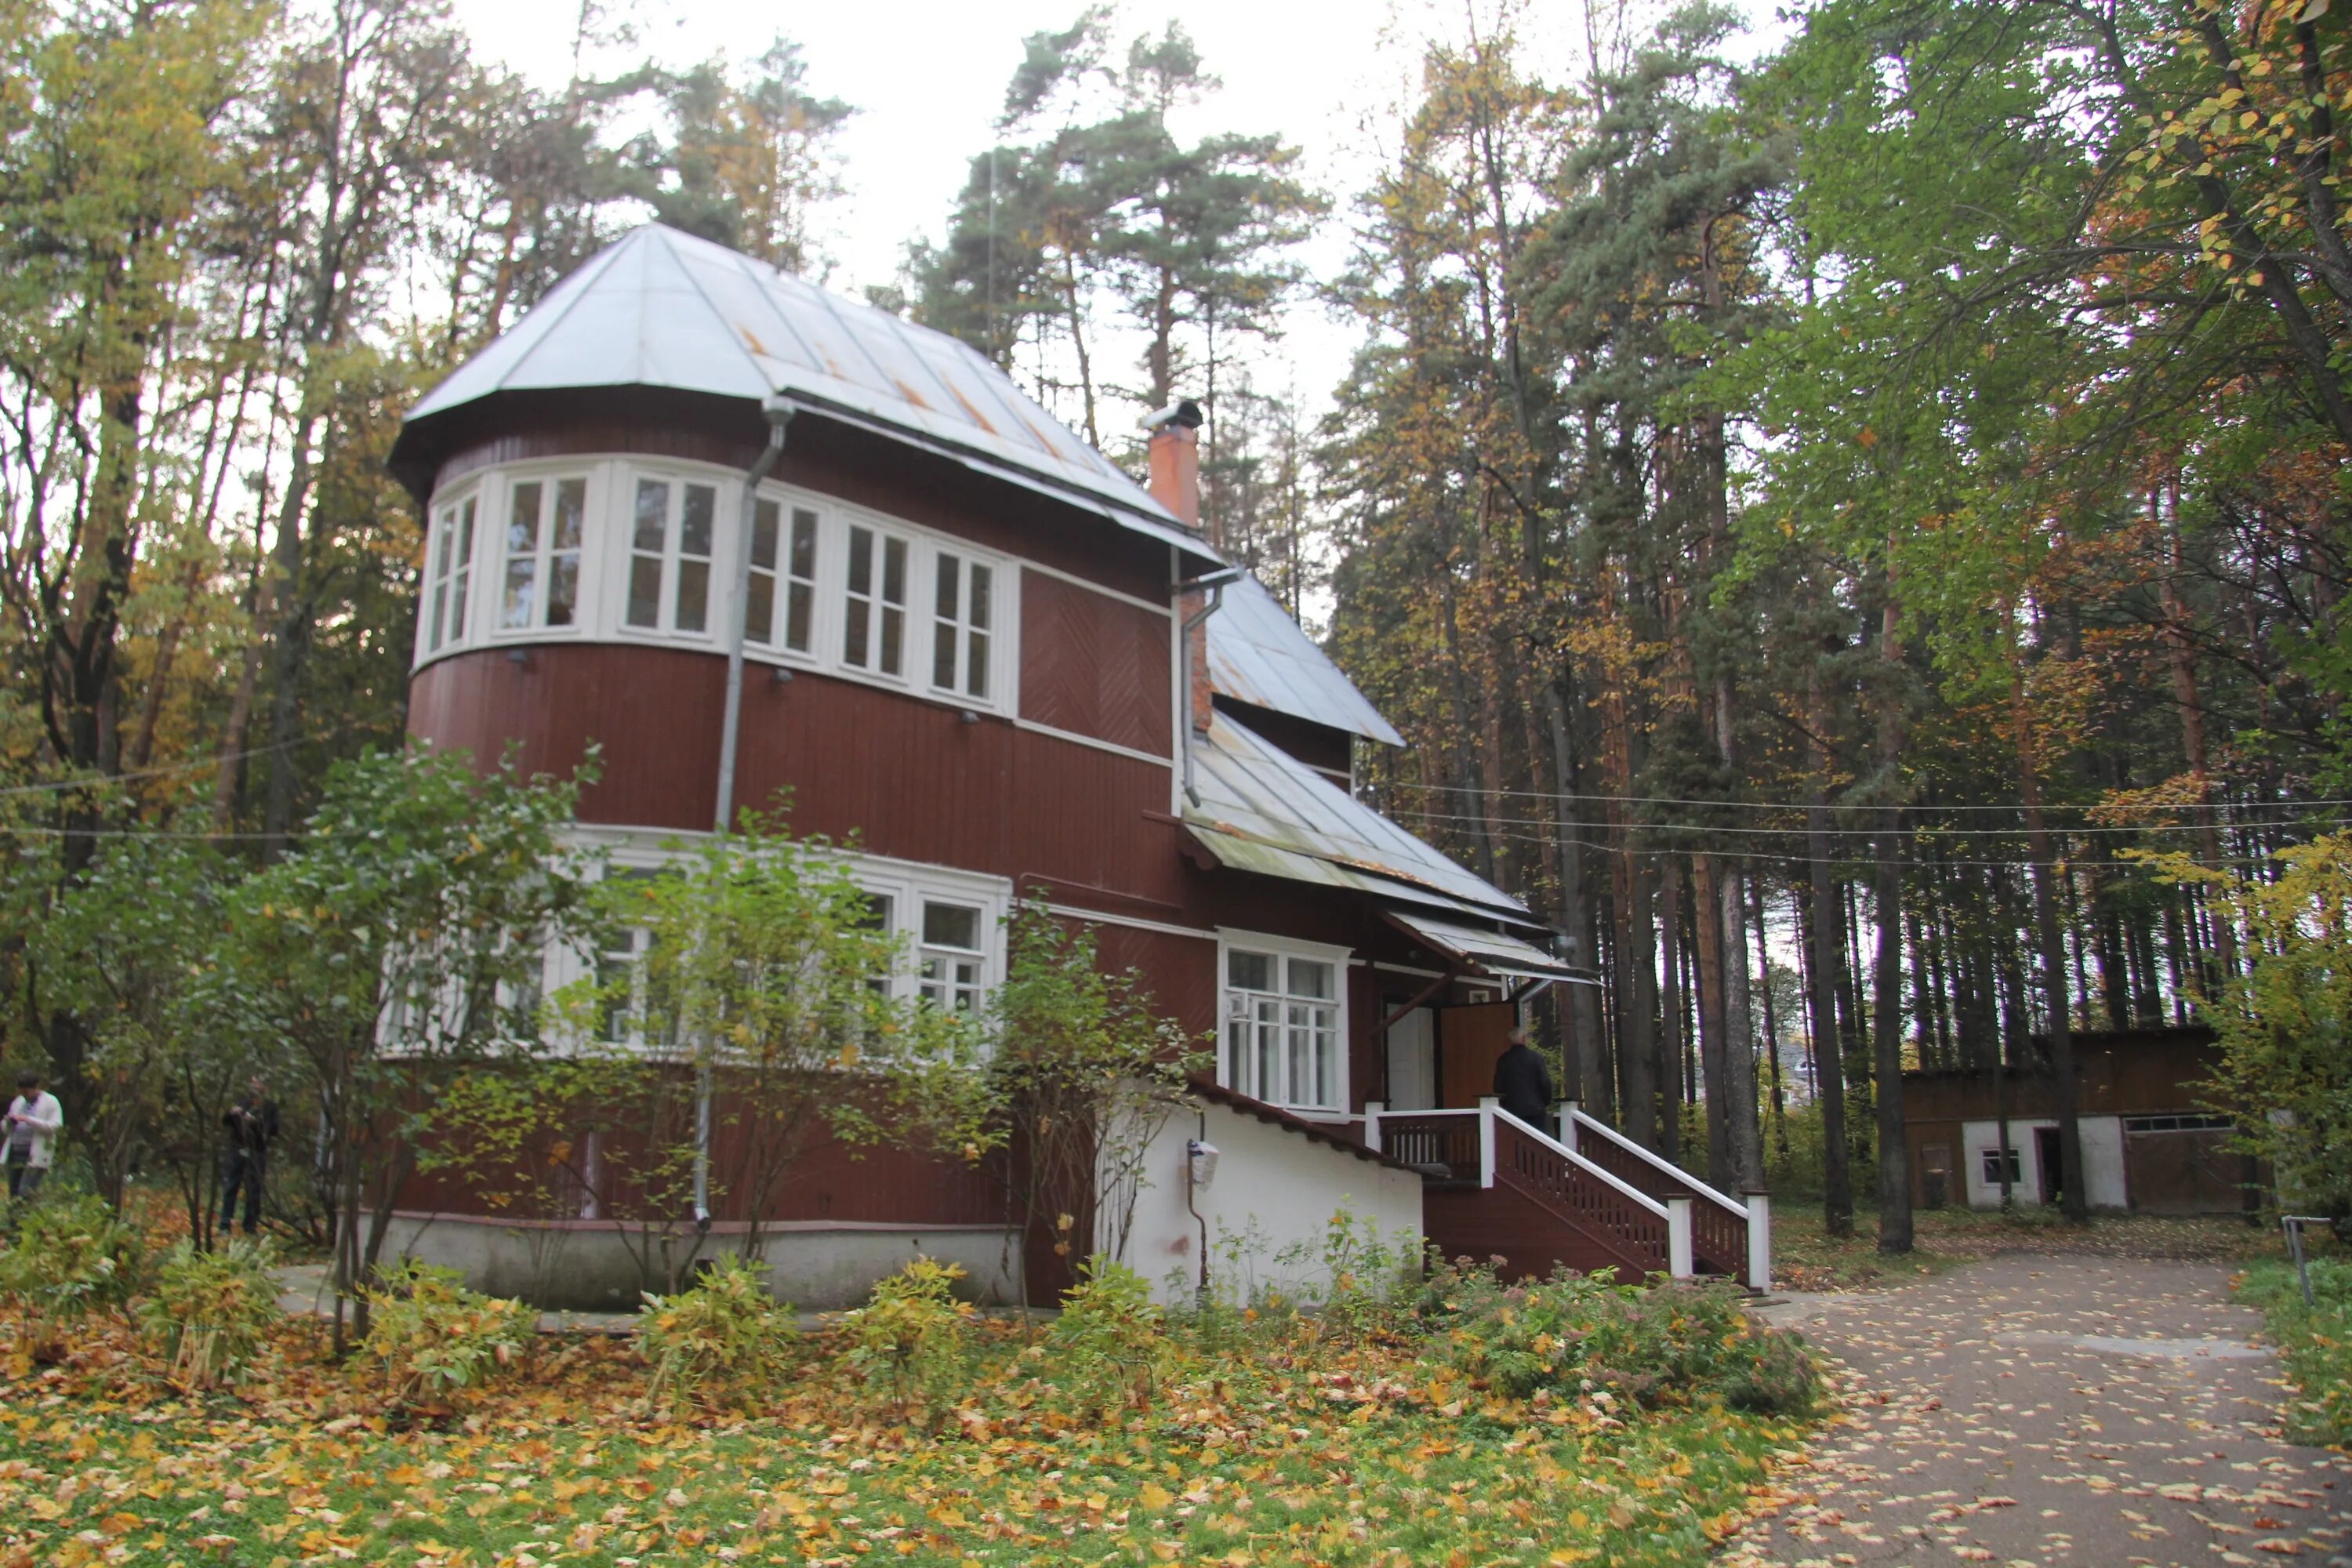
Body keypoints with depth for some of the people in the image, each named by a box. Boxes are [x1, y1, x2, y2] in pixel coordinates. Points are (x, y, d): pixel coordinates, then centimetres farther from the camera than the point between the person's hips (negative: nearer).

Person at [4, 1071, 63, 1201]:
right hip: (15, 1154, 7)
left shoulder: (50, 1102, -1)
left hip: (35, 1156, -7)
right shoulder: (18, 1102, 18)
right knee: (13, 1194, 8)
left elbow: (56, 1125, -13)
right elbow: (6, 1128, 25)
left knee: (25, 1193, -16)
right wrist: (9, 1122, 0)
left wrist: (28, 1119, -19)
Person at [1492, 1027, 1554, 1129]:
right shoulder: (1536, 1058, -5)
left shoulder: (1503, 1059, -1)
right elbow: (1545, 1083, -7)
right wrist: (1546, 1103, 6)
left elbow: (1498, 1086, -1)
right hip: (1535, 1108, -1)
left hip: (1513, 1109, 1)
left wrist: (1503, 1101, 14)